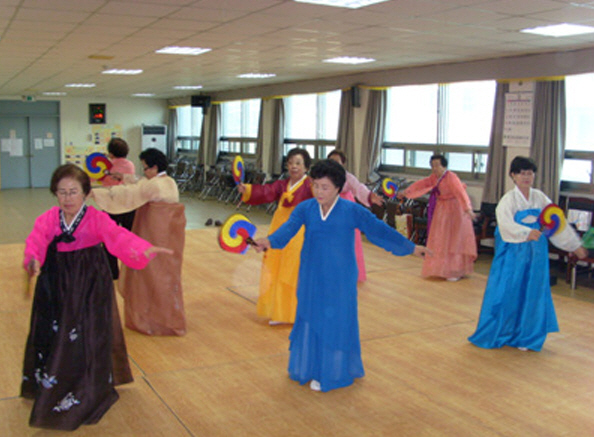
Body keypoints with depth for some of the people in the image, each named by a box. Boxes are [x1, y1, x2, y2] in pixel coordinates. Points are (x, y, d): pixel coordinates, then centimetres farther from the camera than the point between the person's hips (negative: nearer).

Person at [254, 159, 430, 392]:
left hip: (340, 281, -3)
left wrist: (411, 247, -1)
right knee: (309, 321, 14)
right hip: (311, 277, 3)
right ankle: (308, 366, 34)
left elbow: (380, 230, -5)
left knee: (335, 324, 4)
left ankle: (331, 373, 22)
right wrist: (270, 241, -36)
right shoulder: (305, 209, -4)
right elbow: (288, 228, -16)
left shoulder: (353, 211, -10)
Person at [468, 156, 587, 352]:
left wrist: (575, 246, 13)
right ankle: (494, 334, 15)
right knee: (506, 292, -2)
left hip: (535, 252, 5)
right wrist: (527, 233, -39)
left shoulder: (540, 198, 6)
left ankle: (523, 336, 21)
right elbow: (506, 225, -24)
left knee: (532, 293, 7)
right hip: (513, 251, -4)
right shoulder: (508, 200, -9)